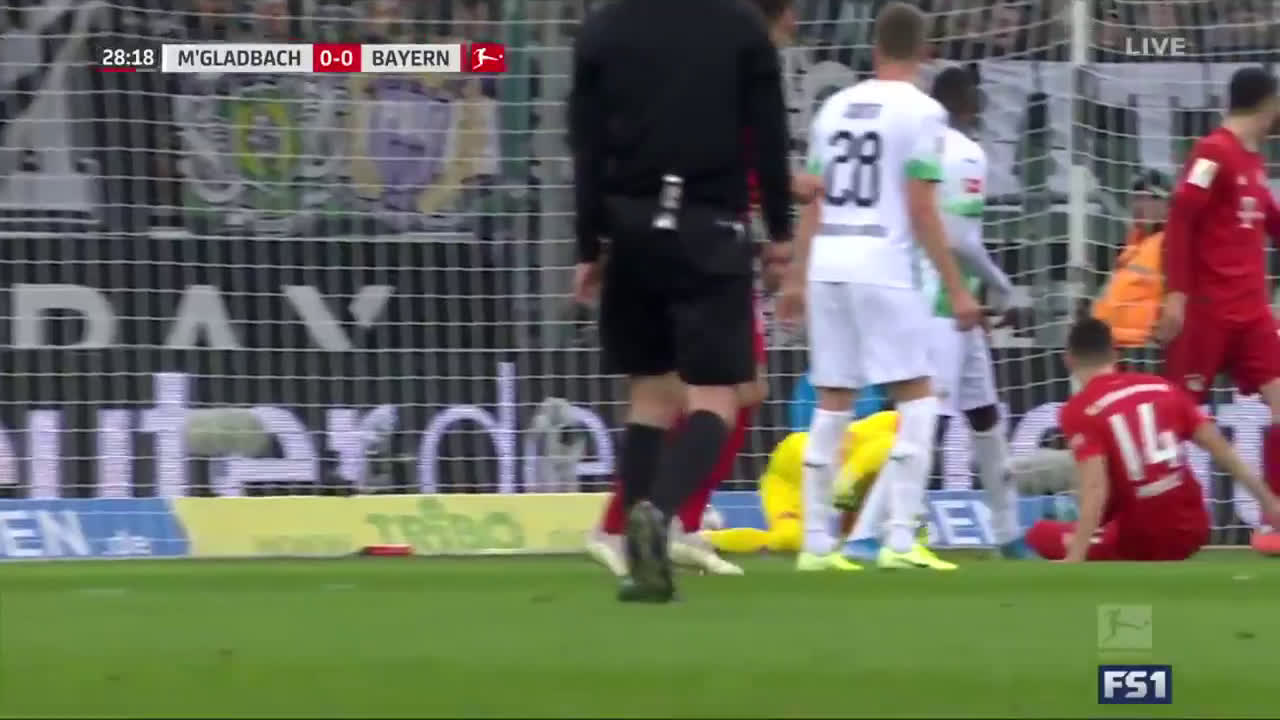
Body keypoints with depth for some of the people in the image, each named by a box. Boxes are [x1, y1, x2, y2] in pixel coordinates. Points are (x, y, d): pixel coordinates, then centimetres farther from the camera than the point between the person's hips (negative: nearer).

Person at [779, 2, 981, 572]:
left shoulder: (835, 108, 14)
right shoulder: (920, 112, -4)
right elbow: (921, 211, -9)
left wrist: (796, 279, 24)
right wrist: (956, 289, -6)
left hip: (826, 267, 6)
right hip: (884, 268, -6)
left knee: (832, 402, 11)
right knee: (917, 398, 1)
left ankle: (817, 543, 10)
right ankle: (900, 540, -7)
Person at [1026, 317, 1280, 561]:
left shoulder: (1079, 411, -11)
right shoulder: (1162, 387, 5)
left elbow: (1096, 488, -23)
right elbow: (1220, 449, 4)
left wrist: (1074, 561, -28)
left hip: (1140, 540, -6)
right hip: (1192, 529, 6)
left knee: (1040, 534, 10)